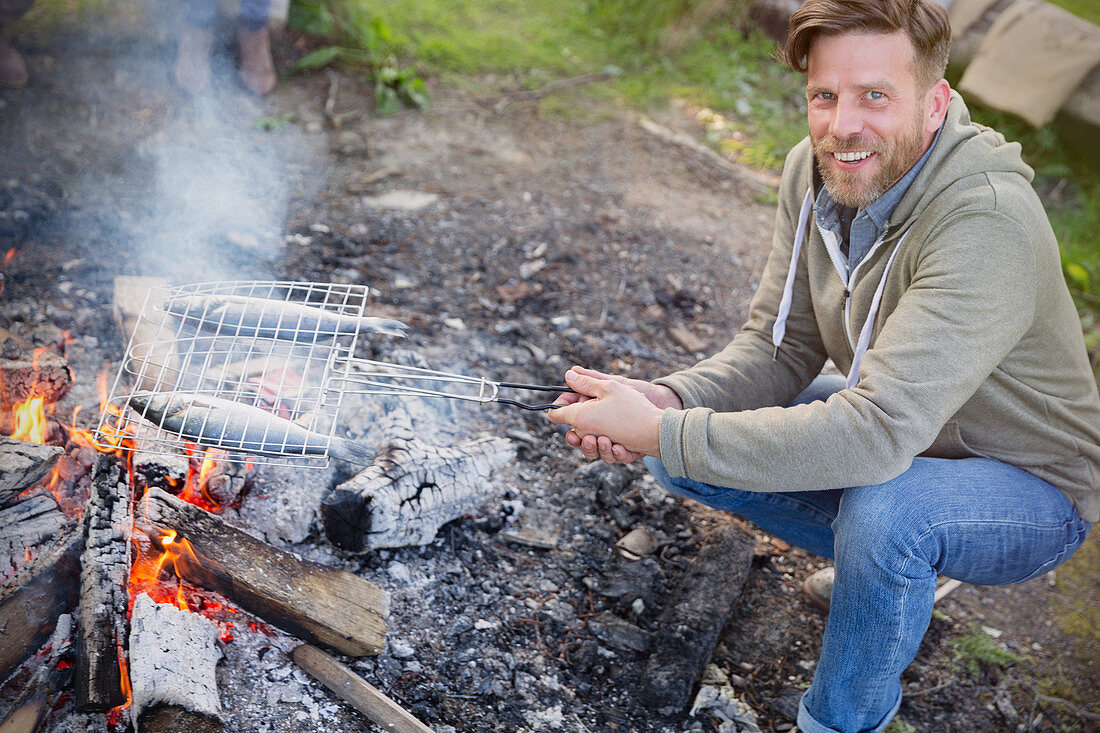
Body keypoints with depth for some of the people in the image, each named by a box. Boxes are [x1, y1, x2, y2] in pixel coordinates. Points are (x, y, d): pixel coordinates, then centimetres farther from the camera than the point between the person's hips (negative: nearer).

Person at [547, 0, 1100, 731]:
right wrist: (666, 403, -26)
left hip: (1030, 487, -6)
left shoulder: (989, 223, -34)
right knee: (686, 437, -5)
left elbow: (876, 433, -41)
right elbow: (781, 347, -6)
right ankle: (894, 566, 13)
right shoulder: (815, 171, -11)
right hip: (901, 436, 7)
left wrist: (662, 436, -39)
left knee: (881, 507, -38)